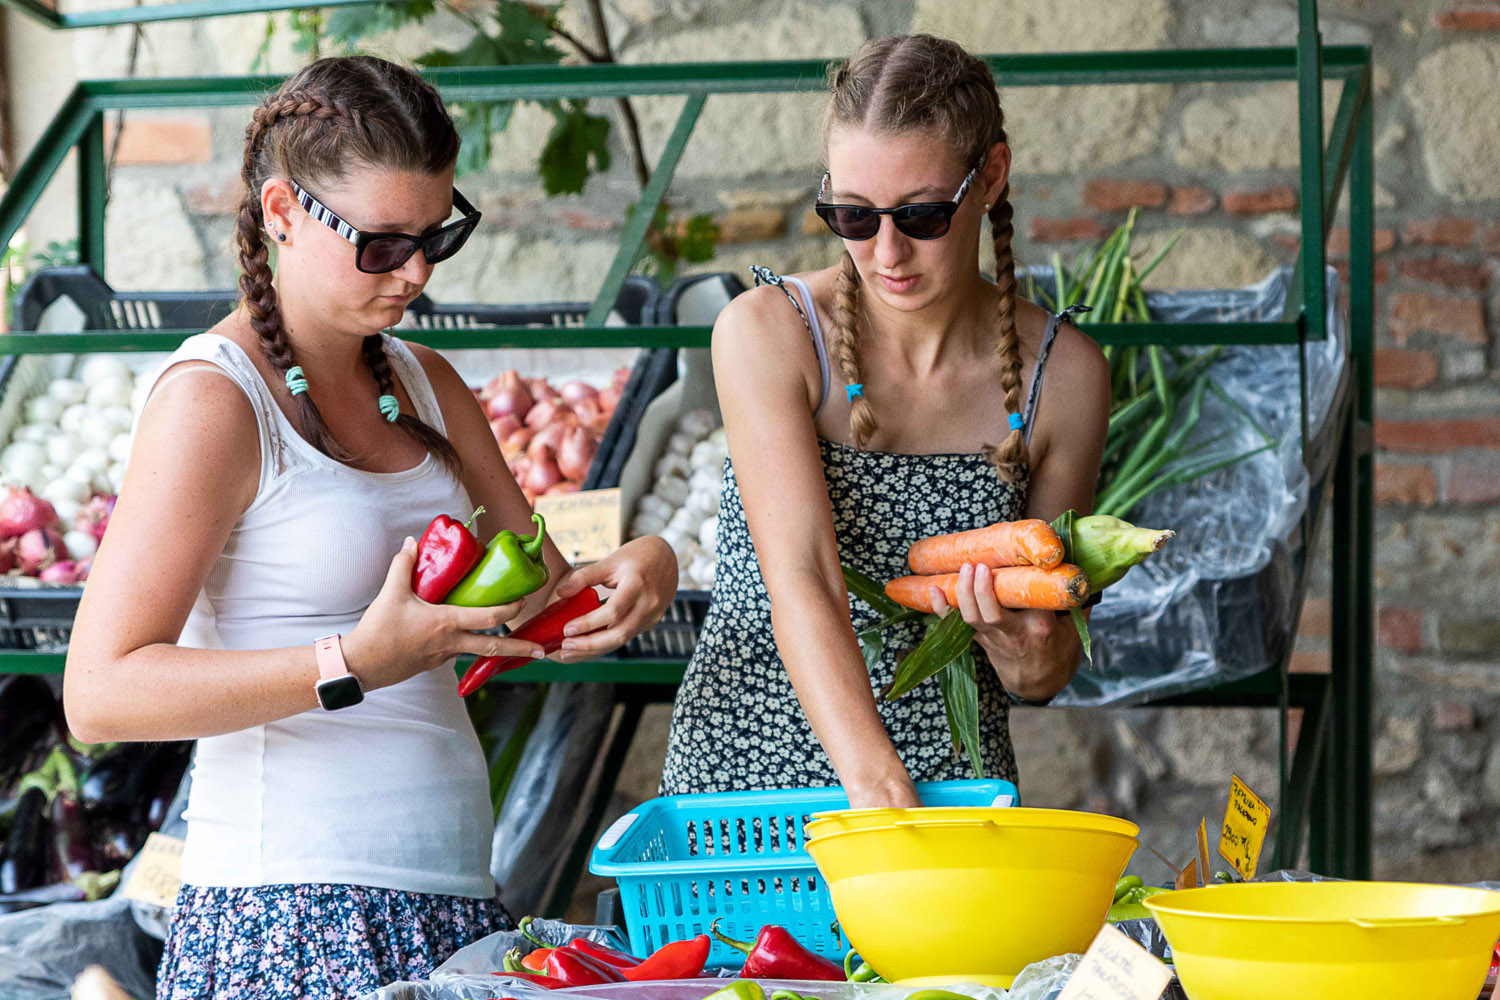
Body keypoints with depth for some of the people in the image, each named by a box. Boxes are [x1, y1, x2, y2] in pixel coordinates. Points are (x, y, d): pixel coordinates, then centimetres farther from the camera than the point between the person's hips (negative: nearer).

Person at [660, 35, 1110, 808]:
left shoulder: (1063, 374, -1)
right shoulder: (767, 333, -8)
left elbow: (1042, 683, 7)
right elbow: (800, 582, -20)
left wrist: (1028, 655, -16)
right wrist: (879, 790, -33)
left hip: (952, 783, 3)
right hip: (742, 773, -2)